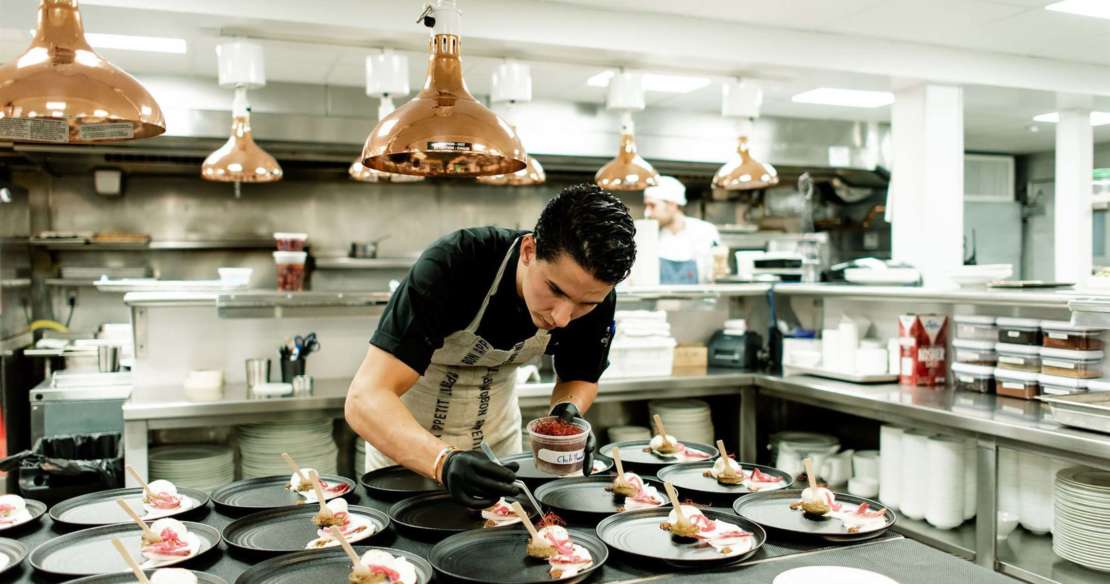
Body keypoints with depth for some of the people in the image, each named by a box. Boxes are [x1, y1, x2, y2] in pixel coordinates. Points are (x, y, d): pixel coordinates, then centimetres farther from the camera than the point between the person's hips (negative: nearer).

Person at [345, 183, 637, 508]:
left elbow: (580, 377, -3)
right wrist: (444, 462, -55)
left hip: (498, 440, 4)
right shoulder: (450, 266, -35)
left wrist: (568, 410, -24)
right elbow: (365, 398, -40)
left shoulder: (596, 298, -21)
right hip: (405, 439, -3)